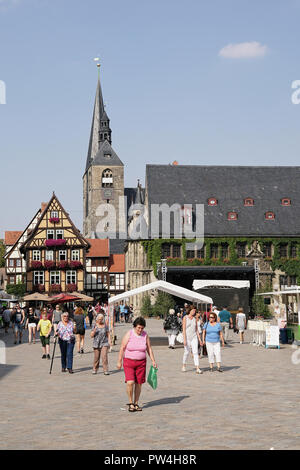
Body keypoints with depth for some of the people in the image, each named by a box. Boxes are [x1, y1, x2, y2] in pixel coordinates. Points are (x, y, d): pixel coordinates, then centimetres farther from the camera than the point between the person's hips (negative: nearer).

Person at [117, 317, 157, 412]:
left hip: (141, 363, 3)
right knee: (130, 382, -15)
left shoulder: (145, 335, -1)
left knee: (138, 383, 4)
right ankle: (130, 403, 2)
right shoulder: (129, 334, -9)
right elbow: (122, 348, -4)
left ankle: (136, 403, 18)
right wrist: (119, 361, -5)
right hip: (128, 361, -3)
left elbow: (149, 349, 6)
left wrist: (153, 361, 0)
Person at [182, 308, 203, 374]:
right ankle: (183, 366, 29)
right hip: (187, 337, -3)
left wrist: (199, 339, 7)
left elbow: (196, 330, 12)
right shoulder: (185, 318, -5)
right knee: (186, 352, 6)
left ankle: (197, 369, -13)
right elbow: (184, 329, -11)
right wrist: (184, 339, -17)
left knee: (195, 352, -7)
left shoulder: (194, 319, 8)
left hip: (194, 337, 3)